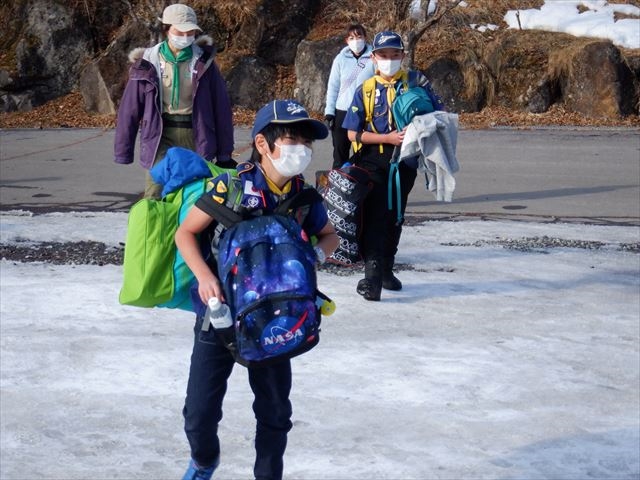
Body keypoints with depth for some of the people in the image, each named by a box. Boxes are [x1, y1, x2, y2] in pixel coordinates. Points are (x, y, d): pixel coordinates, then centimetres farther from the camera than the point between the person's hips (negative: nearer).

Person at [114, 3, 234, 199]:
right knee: (155, 197, -14)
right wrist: (123, 152, 1)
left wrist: (224, 153, 5)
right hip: (161, 136, -1)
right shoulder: (149, 63, -2)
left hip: (196, 136, 2)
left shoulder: (203, 61, 1)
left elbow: (221, 106, 5)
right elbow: (130, 109, 2)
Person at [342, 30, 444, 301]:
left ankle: (386, 269, 30)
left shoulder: (416, 82, 3)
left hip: (404, 161, 2)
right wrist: (388, 138, -14)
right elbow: (354, 134, -3)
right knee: (374, 216, -13)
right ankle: (372, 277, -15)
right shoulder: (365, 90, 1)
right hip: (372, 161, -2)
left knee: (394, 217, 14)